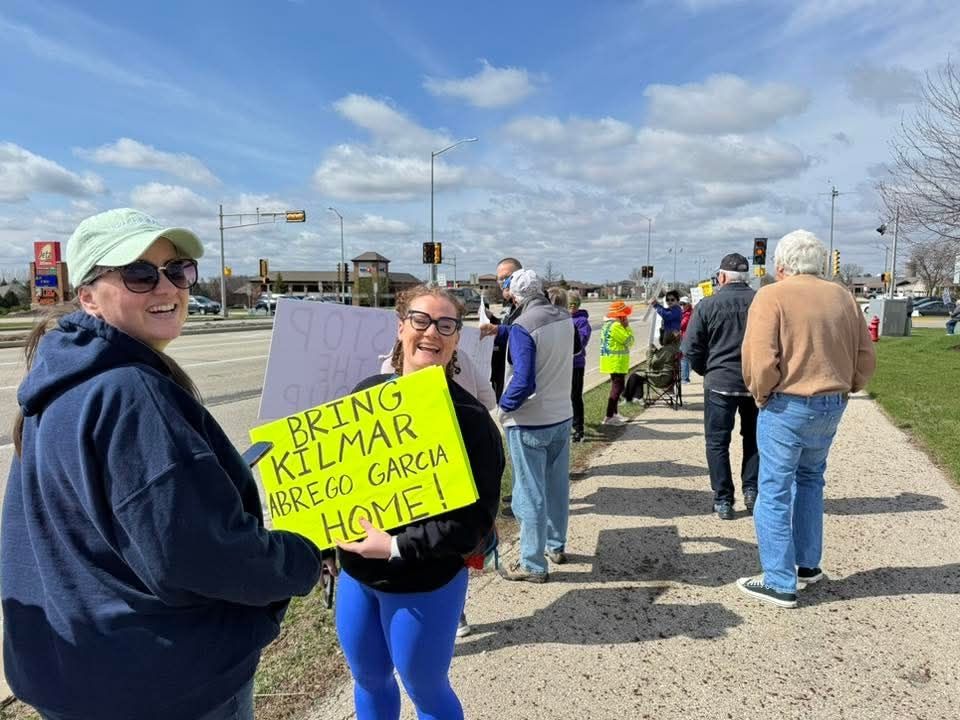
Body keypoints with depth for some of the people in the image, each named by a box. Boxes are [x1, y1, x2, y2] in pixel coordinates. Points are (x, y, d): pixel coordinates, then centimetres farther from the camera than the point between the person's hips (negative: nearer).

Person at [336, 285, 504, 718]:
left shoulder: (469, 418, -18)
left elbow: (475, 518, -21)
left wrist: (396, 546, -26)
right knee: (368, 680, 24)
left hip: (425, 584, -5)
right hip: (355, 573, 5)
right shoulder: (367, 393, -2)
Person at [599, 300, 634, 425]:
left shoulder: (607, 324, 13)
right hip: (617, 362, -11)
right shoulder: (616, 326, -19)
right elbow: (629, 341, -15)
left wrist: (625, 327, 9)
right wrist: (627, 326, -8)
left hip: (612, 362, 11)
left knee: (616, 386, 20)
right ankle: (609, 417, -10)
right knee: (617, 388, -8)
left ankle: (614, 413, 30)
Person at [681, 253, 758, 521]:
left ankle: (723, 501, 9)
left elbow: (691, 348, -6)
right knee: (753, 438, 20)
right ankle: (751, 491, 18)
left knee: (717, 443, 8)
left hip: (720, 383, -2)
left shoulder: (708, 305, -8)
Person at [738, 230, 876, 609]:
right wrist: (843, 388, 18)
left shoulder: (773, 296, -11)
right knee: (810, 481, 23)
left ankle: (779, 583, 9)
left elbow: (760, 359, -20)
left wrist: (761, 393, -3)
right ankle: (808, 564, 32)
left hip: (787, 406, -6)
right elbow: (866, 358, 8)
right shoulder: (843, 297, 6)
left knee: (775, 491, 3)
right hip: (832, 406, 6)